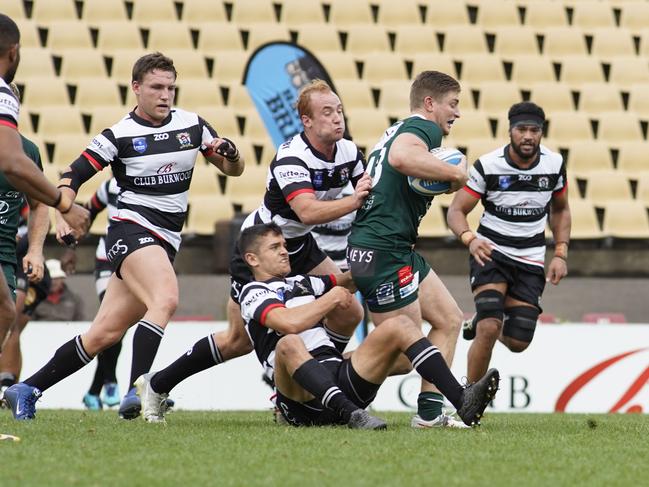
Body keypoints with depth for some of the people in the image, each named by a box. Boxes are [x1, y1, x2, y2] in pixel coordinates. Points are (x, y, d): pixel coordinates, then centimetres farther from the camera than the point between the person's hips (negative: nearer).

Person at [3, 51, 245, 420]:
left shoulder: (192, 125, 9)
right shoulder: (119, 135, -4)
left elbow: (234, 169, 16)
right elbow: (71, 176, -4)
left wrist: (230, 153, -7)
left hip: (165, 243, 5)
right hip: (132, 230, -5)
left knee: (105, 334, 3)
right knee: (166, 298, -33)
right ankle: (137, 390, -38)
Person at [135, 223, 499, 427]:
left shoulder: (302, 283, 29)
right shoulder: (254, 293, 4)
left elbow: (351, 278, 38)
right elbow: (290, 323, -16)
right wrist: (331, 298, -1)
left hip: (344, 380, 7)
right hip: (303, 403, -7)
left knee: (400, 326, -8)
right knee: (289, 343, -37)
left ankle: (463, 401, -28)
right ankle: (351, 415, -58)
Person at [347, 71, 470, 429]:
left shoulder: (402, 129, 22)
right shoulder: (423, 127, -10)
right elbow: (401, 157, -33)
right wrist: (454, 173, -22)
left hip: (399, 251, 11)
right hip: (382, 252, -11)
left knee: (449, 319, 12)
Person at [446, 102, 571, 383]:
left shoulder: (554, 164, -3)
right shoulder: (487, 166, -14)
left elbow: (560, 209, 14)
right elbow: (456, 210, -11)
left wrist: (560, 254, 5)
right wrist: (470, 240, -32)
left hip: (530, 261, 4)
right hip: (491, 253, -4)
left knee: (518, 342, 0)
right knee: (490, 329, -23)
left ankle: (481, 323, 35)